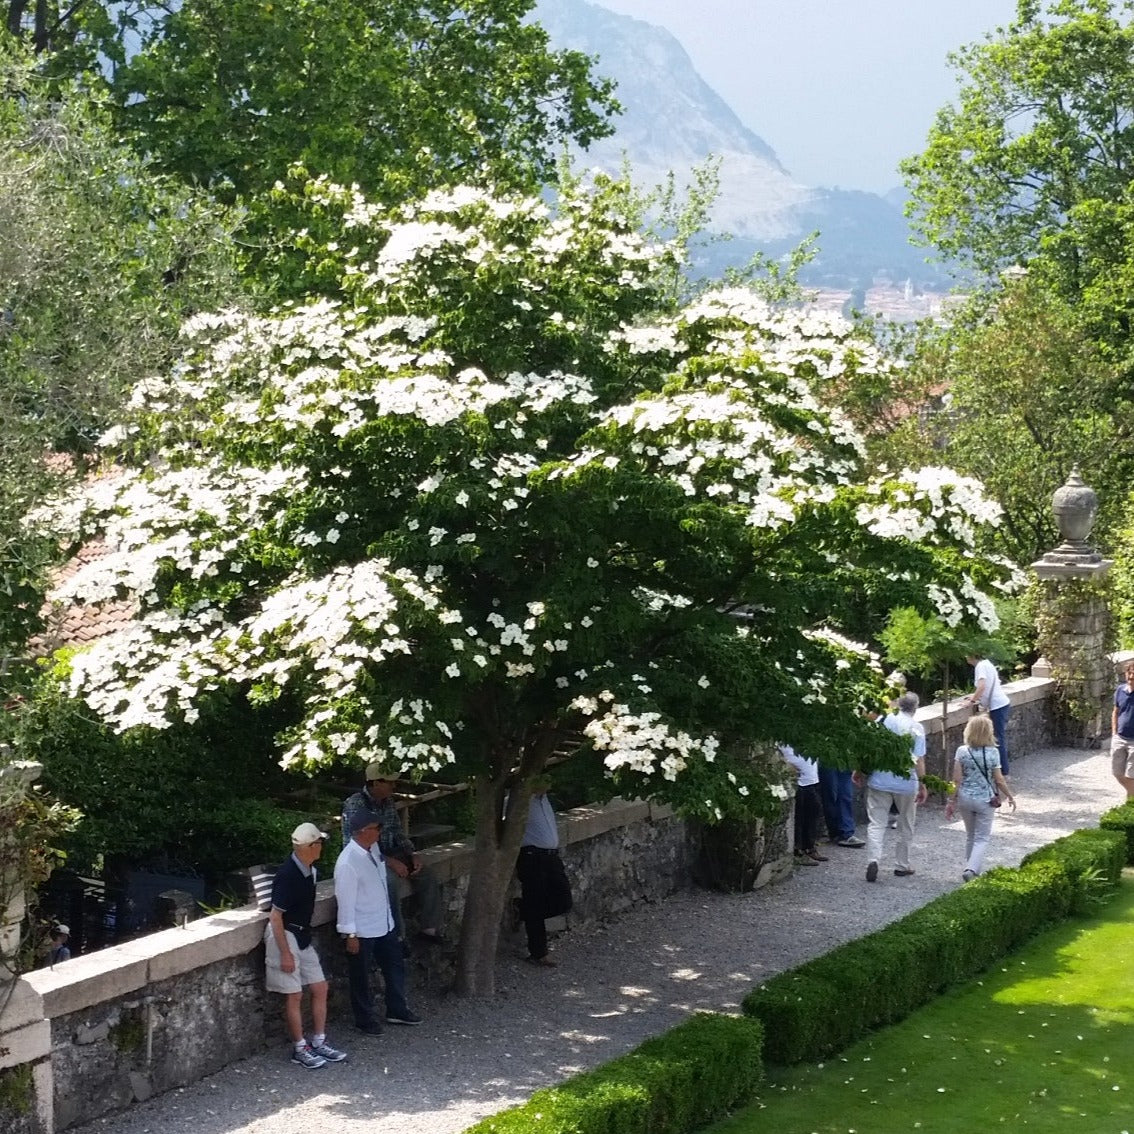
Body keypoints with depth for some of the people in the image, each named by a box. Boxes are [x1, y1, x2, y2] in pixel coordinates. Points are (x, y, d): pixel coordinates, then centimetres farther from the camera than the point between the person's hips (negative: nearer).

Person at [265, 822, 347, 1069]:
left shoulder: (310, 871, 2)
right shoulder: (287, 875, -24)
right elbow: (275, 916, -22)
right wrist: (285, 953, -21)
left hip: (302, 936, 9)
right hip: (284, 936, -9)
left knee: (319, 988, 10)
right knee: (294, 995, -1)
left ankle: (319, 1043, 20)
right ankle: (300, 1049, 9)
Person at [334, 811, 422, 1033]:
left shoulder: (373, 848, -2)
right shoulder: (348, 862, -27)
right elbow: (345, 900, -23)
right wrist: (350, 934, -19)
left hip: (384, 924, 8)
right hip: (362, 931, -8)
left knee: (395, 965, 19)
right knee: (361, 977, 11)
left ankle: (397, 1010, 36)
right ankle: (365, 1019, 27)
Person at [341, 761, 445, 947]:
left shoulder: (388, 802, 6)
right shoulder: (355, 805, -19)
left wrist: (413, 854, -4)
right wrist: (390, 862, -28)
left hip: (391, 853, 8)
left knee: (428, 877, -7)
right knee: (392, 881, -35)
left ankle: (429, 929, 1)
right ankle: (397, 937, -27)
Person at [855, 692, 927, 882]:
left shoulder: (882, 721, 0)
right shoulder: (916, 728, -7)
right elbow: (919, 760, -11)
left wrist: (859, 771, 14)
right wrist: (922, 785, -6)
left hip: (879, 780, 1)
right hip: (906, 783, -1)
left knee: (876, 823, 3)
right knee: (906, 826, 16)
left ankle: (873, 860, -17)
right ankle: (902, 865, 22)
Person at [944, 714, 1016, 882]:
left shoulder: (962, 752, -8)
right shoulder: (993, 753, -12)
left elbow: (957, 780, -8)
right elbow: (999, 780, -6)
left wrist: (952, 801, 0)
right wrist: (1010, 796, 9)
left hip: (965, 798, 2)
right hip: (985, 799, -2)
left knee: (970, 835, 20)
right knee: (982, 838, 6)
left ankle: (970, 869, 28)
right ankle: (971, 869, -12)